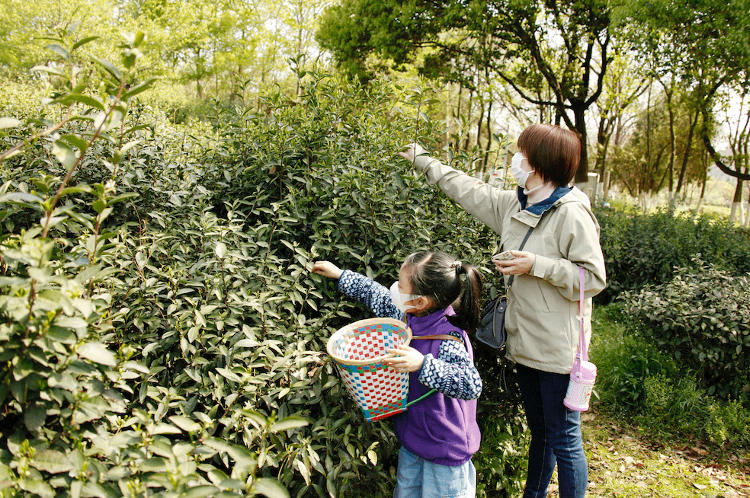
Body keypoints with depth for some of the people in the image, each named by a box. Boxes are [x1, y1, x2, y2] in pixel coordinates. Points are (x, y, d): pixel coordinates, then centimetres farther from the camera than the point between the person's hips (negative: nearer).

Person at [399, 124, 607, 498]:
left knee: (564, 440, 4)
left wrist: (537, 265, -22)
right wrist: (422, 161, 27)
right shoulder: (513, 205, 7)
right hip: (524, 342, 8)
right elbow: (467, 189, 19)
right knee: (539, 432, 23)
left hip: (557, 348, -8)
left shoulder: (572, 214, -16)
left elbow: (593, 279, -16)